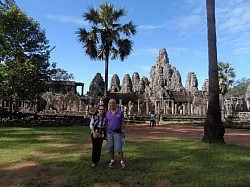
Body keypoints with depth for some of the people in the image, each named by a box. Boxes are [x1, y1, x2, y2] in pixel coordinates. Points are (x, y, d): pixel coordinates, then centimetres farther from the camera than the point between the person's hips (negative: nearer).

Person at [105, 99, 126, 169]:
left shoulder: (120, 112, -1)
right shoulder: (107, 113, 5)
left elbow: (122, 123, 2)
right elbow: (106, 124, 9)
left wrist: (123, 132, -2)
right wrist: (105, 133, 7)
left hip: (117, 132, -2)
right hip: (109, 132, 3)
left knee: (118, 148, -6)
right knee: (110, 148, 8)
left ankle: (122, 162, 5)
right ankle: (112, 161, 22)